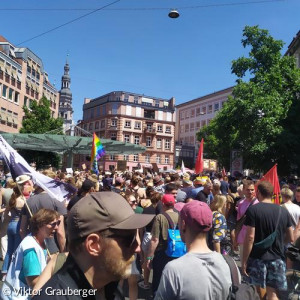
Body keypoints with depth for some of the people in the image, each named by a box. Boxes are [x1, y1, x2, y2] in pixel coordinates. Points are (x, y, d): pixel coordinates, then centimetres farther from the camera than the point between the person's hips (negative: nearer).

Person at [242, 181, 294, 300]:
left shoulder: (253, 210, -14)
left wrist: (244, 261, -10)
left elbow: (250, 237, -17)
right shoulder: (283, 211, 0)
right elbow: (290, 238, 8)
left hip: (257, 257, -3)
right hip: (277, 258, 3)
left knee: (259, 289, 17)